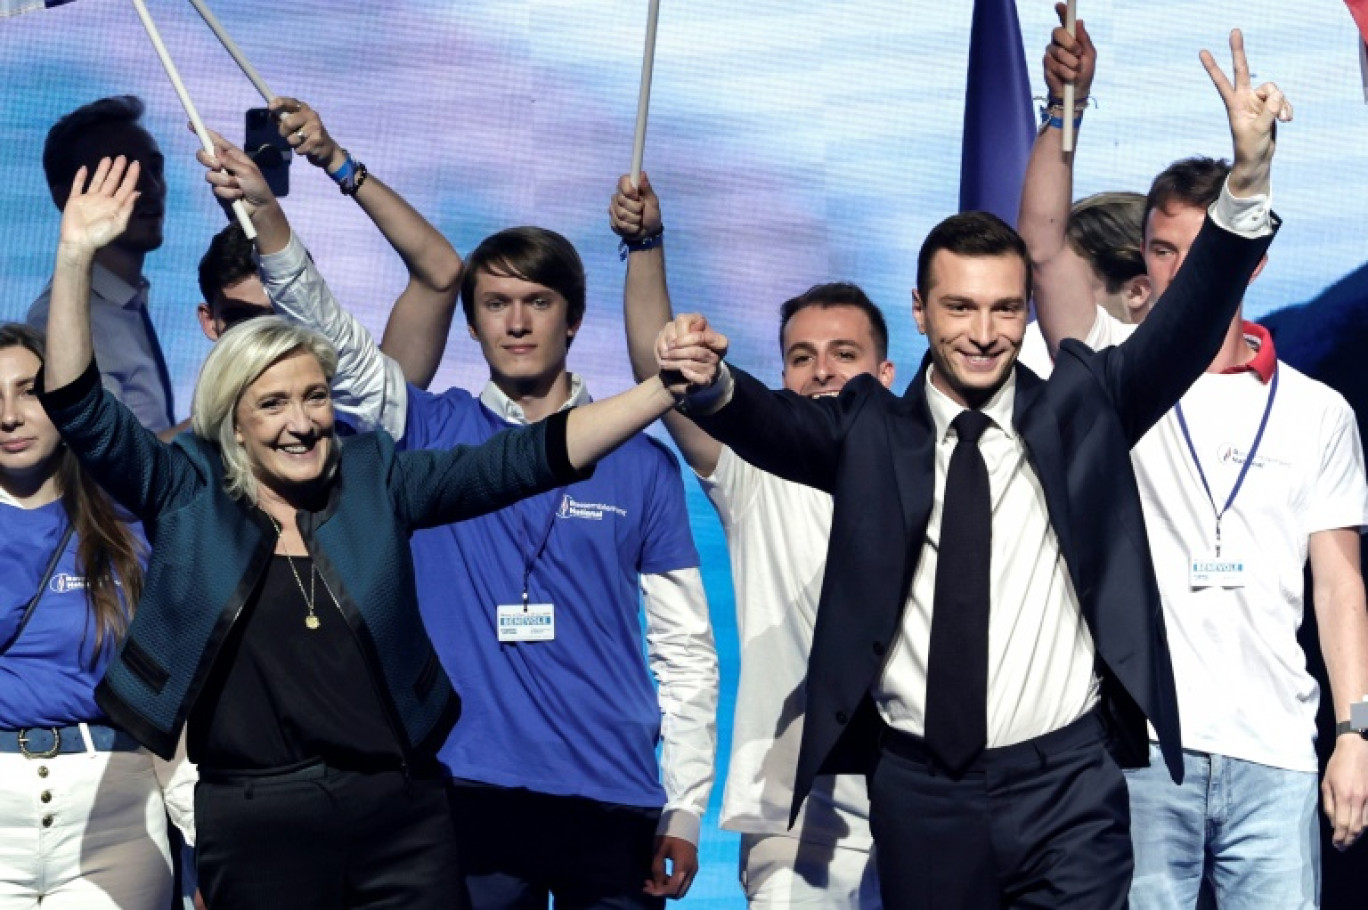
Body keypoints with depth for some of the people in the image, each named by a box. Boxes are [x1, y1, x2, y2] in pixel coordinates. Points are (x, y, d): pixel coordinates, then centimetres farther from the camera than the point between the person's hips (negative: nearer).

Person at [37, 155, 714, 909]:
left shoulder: (374, 479, 6)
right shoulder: (187, 492, 3)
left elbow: (526, 458, 1)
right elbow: (81, 409, -6)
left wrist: (662, 390, -8)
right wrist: (76, 258, -17)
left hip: (400, 812, 1)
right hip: (254, 826, -1)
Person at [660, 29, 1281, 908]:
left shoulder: (1078, 410, 4)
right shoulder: (871, 432, 4)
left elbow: (1188, 326, -7)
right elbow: (777, 422, -13)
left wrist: (1247, 183, -22)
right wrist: (709, 380, -36)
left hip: (1066, 782, -1)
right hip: (918, 789, 1)